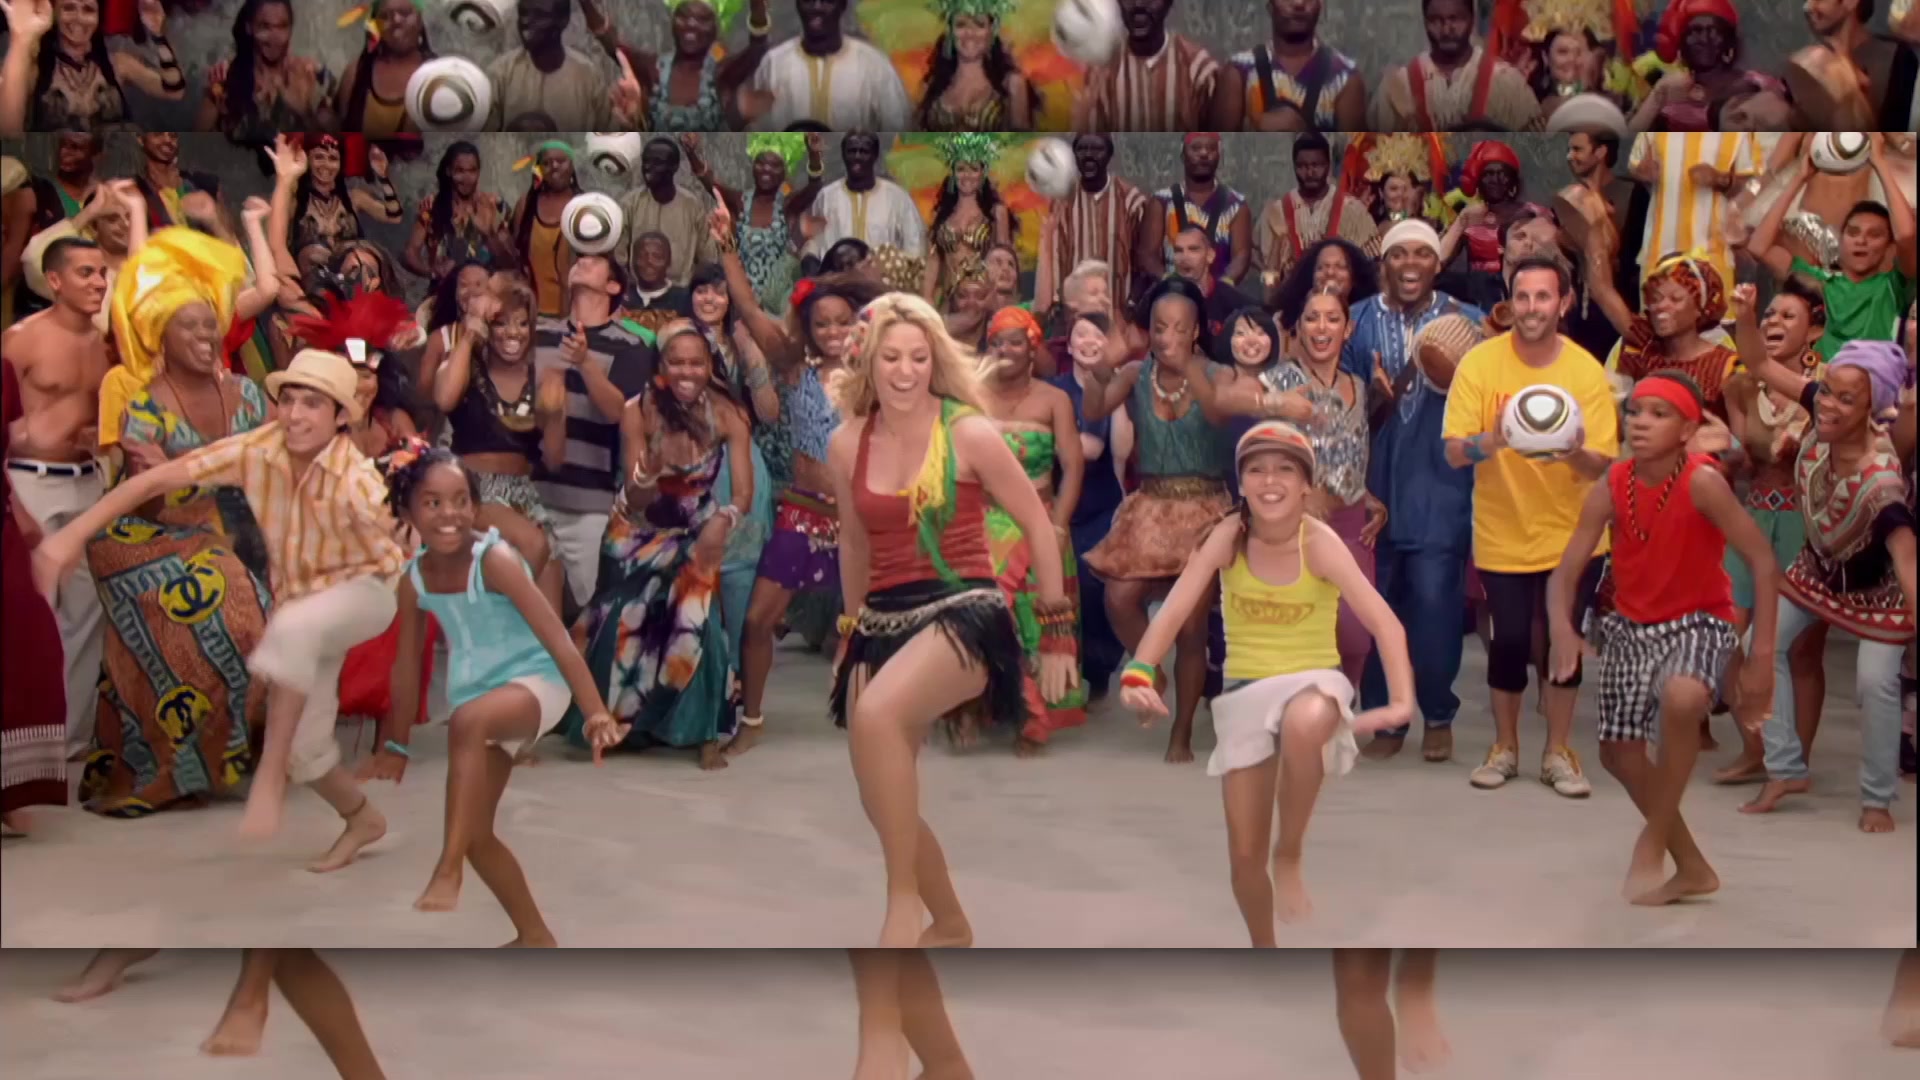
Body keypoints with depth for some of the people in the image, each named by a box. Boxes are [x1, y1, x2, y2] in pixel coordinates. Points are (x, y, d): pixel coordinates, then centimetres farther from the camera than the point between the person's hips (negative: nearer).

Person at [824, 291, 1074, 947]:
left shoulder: (969, 434, -7)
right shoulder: (846, 447, 6)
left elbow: (1038, 525, 0)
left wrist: (1056, 633, 1)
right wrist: (852, 630, 29)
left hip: (964, 613, -6)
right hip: (883, 624, 6)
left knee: (876, 716, -35)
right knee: (884, 800, 8)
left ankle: (904, 899, -22)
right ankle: (950, 926, 34)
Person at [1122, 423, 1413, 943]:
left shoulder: (1319, 543, -18)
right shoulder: (1228, 536, -12)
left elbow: (1384, 622, -25)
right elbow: (1174, 610, -20)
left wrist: (1402, 701, -41)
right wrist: (1138, 675, -38)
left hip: (1312, 681, -3)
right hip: (1245, 692, 3)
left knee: (1305, 723, -41)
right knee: (1244, 853, 3)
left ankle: (1290, 857, -16)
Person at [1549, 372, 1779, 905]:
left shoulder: (1702, 482, -22)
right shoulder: (1610, 488, -10)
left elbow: (1762, 560, -19)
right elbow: (1566, 571, -9)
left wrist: (1762, 655, -22)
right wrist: (1563, 631, -30)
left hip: (1699, 623, -5)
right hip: (1632, 626, 6)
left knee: (1681, 699, -37)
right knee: (1619, 753, 9)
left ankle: (1653, 839, -13)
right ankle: (1692, 868, 32)